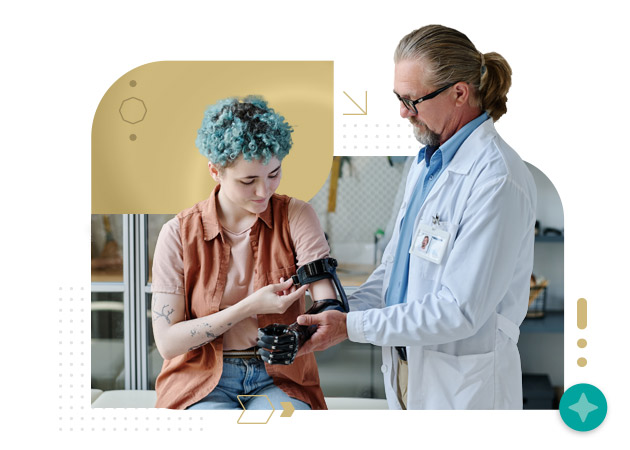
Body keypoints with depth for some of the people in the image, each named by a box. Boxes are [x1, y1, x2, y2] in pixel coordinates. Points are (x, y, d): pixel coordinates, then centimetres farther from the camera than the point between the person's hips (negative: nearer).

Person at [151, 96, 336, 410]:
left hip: (279, 376, 1)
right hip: (203, 380, -1)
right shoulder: (178, 233, -3)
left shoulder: (295, 216, -1)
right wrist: (250, 307, -18)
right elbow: (167, 342, -7)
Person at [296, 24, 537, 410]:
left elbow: (460, 311, -25)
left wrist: (352, 327, -21)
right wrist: (338, 316, 0)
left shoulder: (497, 181, -22)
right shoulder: (428, 161, 8)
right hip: (407, 369, 8)